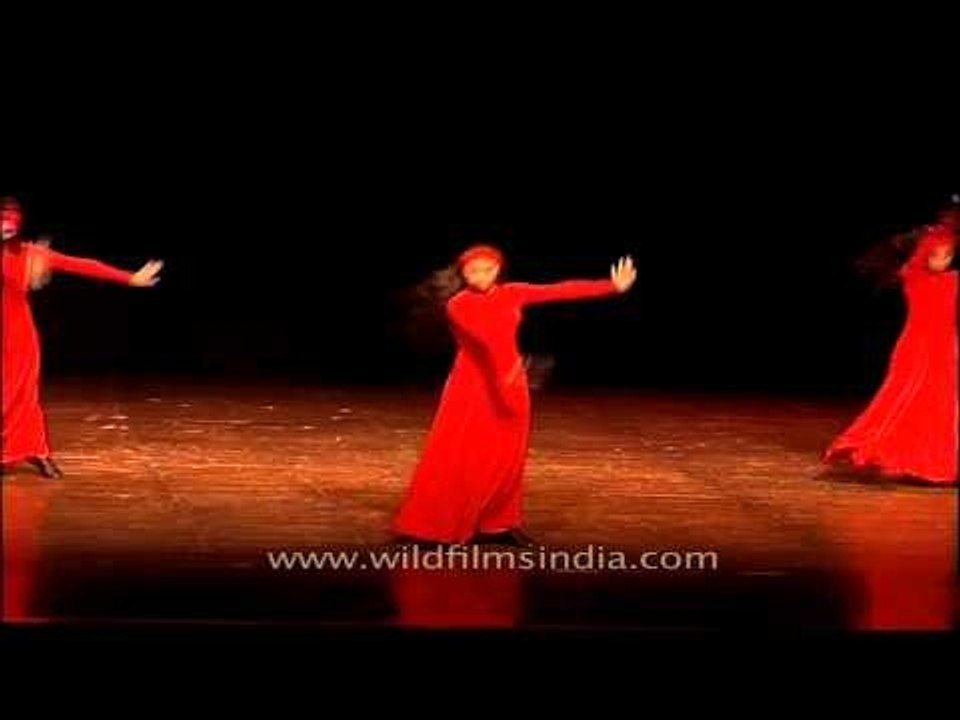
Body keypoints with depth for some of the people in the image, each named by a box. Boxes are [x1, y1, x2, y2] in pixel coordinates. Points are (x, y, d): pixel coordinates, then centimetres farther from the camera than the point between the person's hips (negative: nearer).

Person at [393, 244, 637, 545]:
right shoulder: (458, 305, -11)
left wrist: (613, 286, 0)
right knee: (458, 458, -4)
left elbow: (560, 291, 2)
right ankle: (436, 526, 2)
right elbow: (483, 335, -28)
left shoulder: (512, 294, 4)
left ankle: (497, 524, 16)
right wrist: (503, 370, -45)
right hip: (471, 386, -5)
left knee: (506, 457, 8)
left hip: (510, 384, 5)